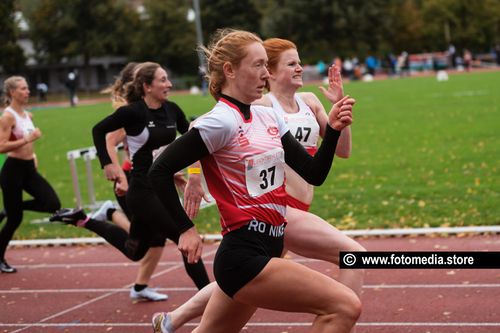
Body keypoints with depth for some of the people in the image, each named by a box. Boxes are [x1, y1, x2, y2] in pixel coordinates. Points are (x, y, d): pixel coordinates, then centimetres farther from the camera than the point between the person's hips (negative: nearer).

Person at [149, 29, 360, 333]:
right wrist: (186, 229, -10)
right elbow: (160, 171, -13)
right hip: (244, 257, -9)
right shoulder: (221, 122, -13)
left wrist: (333, 129, -5)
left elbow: (314, 174, 9)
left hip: (266, 249, 9)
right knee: (345, 306, -15)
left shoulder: (269, 117, 10)